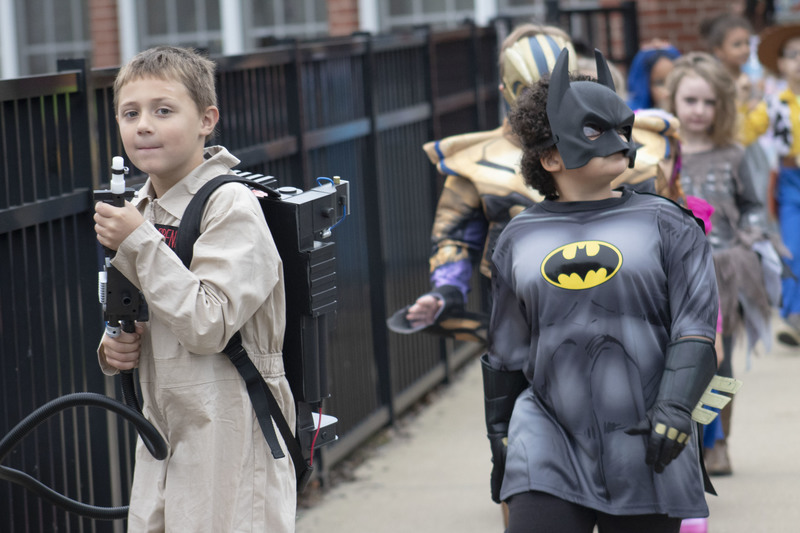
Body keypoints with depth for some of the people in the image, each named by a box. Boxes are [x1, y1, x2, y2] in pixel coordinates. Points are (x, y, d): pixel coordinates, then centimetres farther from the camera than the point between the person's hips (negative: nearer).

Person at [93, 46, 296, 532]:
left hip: (231, 441, -7)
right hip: (163, 440, 7)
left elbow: (209, 325, -21)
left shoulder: (232, 206, -12)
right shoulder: (141, 210, 11)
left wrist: (139, 244, -20)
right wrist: (114, 348, 2)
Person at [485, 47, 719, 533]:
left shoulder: (665, 225, 4)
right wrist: (500, 439, 20)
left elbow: (696, 329, -3)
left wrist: (674, 407, -17)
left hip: (645, 454, -1)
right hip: (549, 443, 1)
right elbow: (506, 353, 18)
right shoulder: (520, 239, 10)